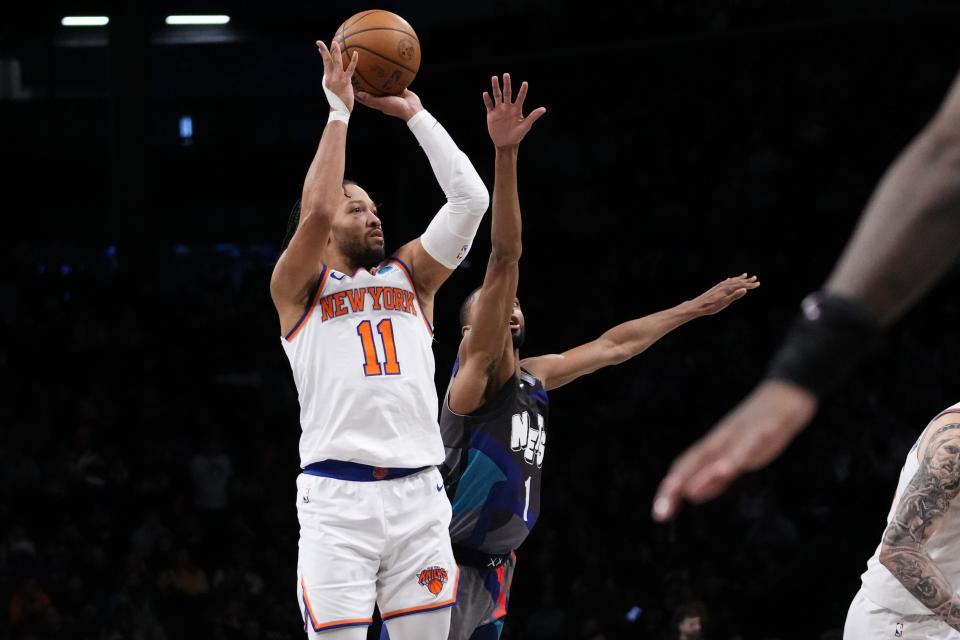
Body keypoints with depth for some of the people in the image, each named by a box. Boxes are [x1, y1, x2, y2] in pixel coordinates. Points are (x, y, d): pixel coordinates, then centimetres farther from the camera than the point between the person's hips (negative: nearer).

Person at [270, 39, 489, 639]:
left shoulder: (410, 275, 21)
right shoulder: (298, 287, 10)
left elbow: (470, 199, 10)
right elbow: (315, 212, -9)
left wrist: (413, 112, 10)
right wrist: (339, 110, -4)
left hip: (419, 495, 4)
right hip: (337, 496, -4)